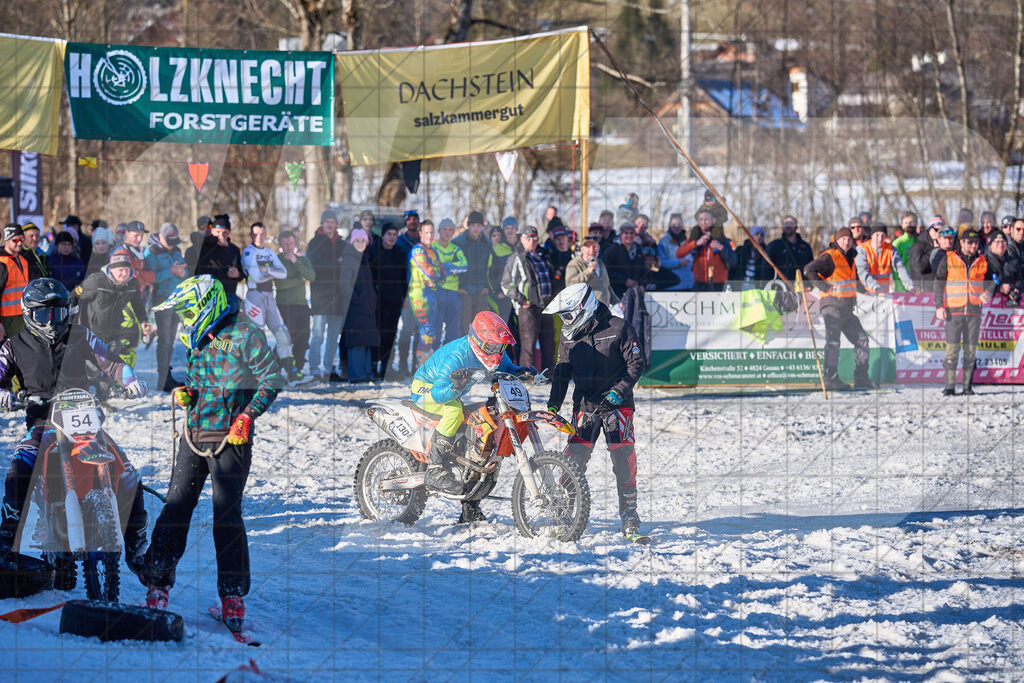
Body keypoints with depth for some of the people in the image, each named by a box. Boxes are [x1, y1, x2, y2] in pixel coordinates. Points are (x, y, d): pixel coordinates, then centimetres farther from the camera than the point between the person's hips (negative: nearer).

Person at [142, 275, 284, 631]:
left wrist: (247, 415, -17)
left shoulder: (243, 335, -10)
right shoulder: (197, 338, 13)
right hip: (194, 435, 7)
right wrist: (184, 393, 7)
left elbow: (272, 378, -11)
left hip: (229, 440, -7)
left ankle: (233, 596, -1)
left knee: (227, 515, -7)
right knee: (175, 508, 3)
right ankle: (157, 584, 10)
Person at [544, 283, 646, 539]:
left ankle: (629, 516, 0)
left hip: (616, 404, -3)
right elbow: (562, 371, 13)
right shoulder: (569, 336, 8)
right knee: (574, 460, -5)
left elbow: (636, 363, -6)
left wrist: (619, 391, -17)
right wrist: (553, 406, 3)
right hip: (584, 405, 3)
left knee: (623, 459, -10)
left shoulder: (618, 328, -7)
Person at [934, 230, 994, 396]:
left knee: (971, 350, 2)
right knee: (952, 348, -7)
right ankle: (949, 386, -4)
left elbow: (990, 281, 19)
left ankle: (968, 386, 8)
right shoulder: (948, 260, 2)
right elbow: (938, 284, 4)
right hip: (954, 310, -2)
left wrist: (988, 293, -4)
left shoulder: (982, 262, 9)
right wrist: (939, 306, -4)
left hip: (974, 311, 2)